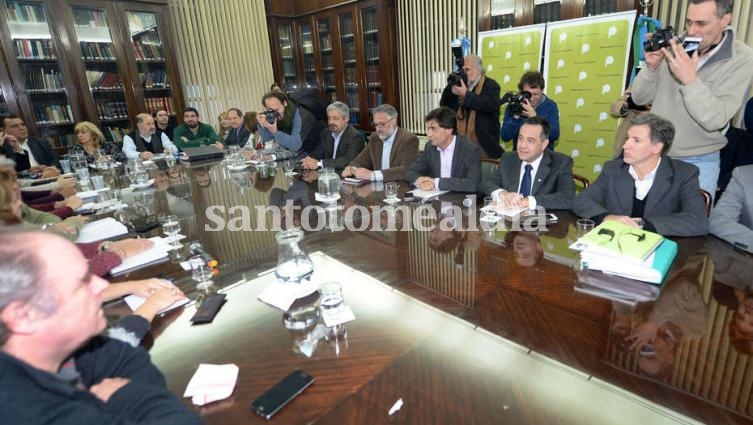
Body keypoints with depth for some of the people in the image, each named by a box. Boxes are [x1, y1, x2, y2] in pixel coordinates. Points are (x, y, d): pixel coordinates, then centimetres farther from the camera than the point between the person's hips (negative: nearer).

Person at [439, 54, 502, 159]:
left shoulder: (491, 85, -4)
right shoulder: (461, 84, 12)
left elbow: (490, 105, -24)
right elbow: (444, 105, 7)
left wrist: (466, 94, -26)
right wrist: (451, 85, -6)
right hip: (459, 142, 5)